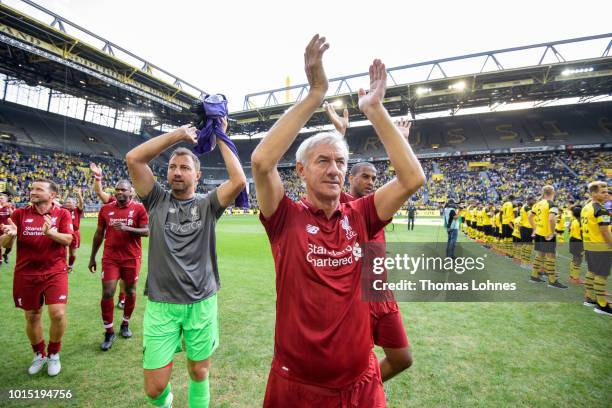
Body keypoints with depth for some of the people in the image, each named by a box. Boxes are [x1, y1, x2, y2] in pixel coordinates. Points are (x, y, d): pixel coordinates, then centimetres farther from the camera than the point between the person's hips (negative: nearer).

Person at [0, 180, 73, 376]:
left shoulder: (62, 214, -3)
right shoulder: (20, 213, 3)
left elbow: (68, 240, -13)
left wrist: (50, 232, -31)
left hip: (55, 272, -2)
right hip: (26, 274, 3)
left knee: (58, 314, -11)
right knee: (32, 317, 13)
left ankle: (54, 354, 15)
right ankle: (39, 355, 35)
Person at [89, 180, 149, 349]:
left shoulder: (138, 208, -5)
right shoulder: (106, 209, 4)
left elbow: (146, 231, -9)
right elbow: (99, 234, 11)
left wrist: (126, 228, -24)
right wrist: (92, 257, 13)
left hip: (131, 258, -1)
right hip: (110, 258, 2)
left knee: (130, 292, 10)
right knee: (107, 293, -3)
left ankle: (125, 324, 33)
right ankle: (109, 332, 14)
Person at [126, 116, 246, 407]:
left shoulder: (208, 204, -1)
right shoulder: (157, 200, 3)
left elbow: (239, 180, -16)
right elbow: (133, 158, -7)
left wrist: (221, 140, -7)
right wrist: (178, 135, -5)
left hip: (202, 303, 0)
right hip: (161, 305, 1)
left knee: (199, 373, 15)